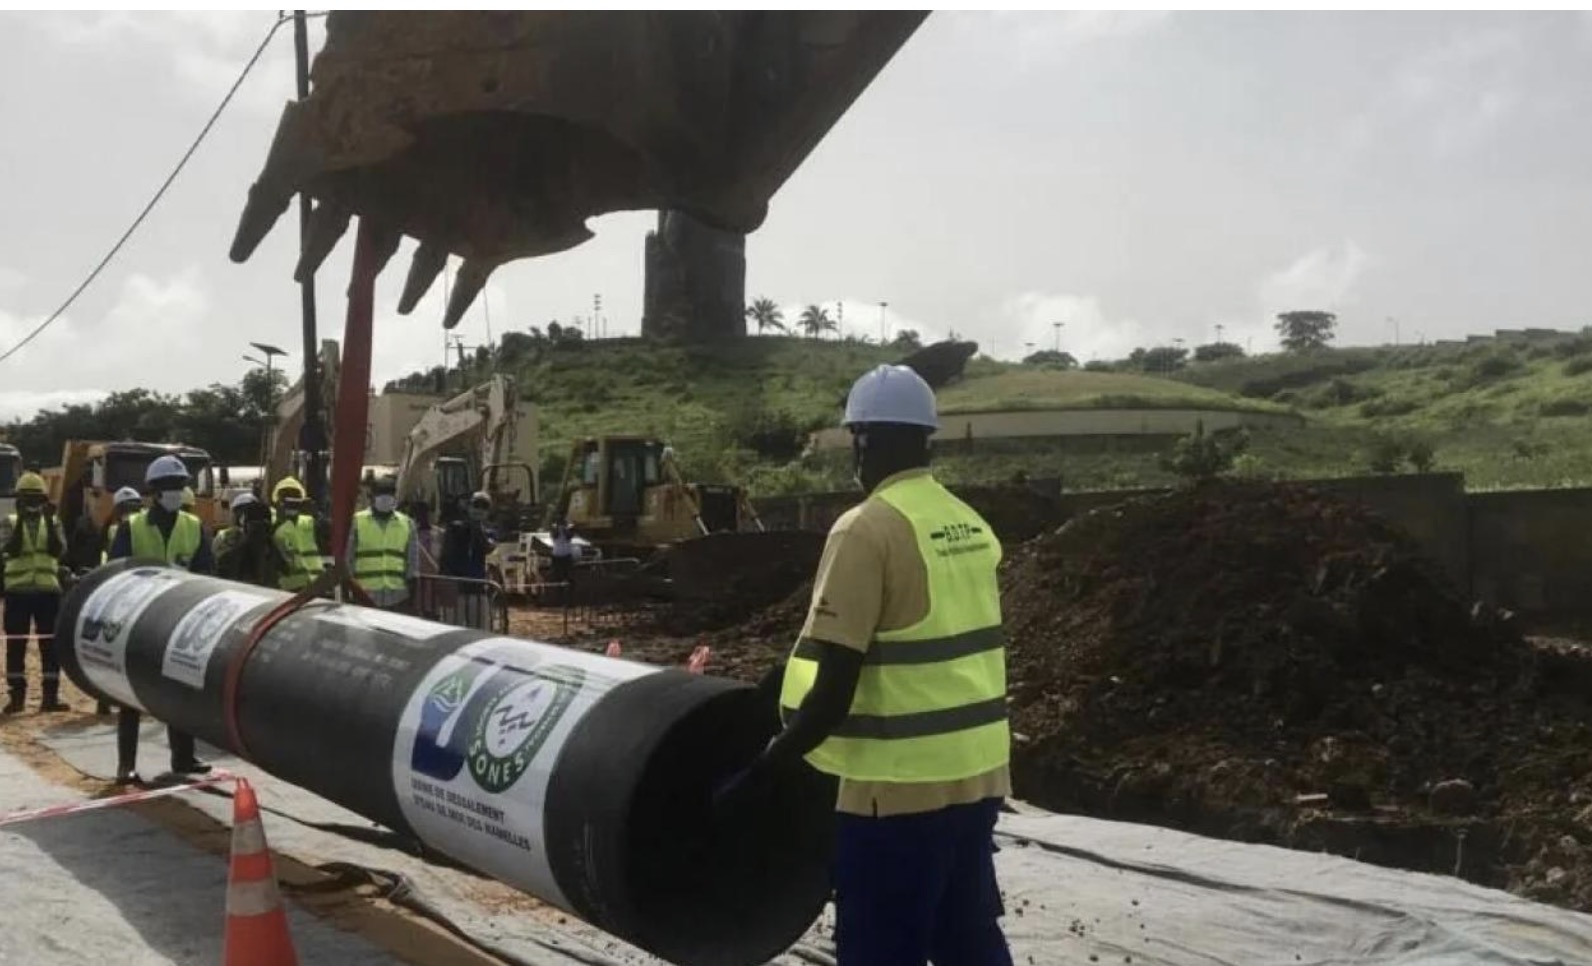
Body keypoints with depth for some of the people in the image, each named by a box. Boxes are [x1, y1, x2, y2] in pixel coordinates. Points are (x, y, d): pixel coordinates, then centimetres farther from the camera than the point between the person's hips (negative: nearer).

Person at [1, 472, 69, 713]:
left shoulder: (53, 522, 7)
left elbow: (58, 550, -10)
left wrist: (49, 522, -19)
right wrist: (21, 521, -21)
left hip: (47, 590, 1)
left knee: (50, 645, 1)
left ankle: (51, 696, 5)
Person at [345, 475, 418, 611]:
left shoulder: (407, 524, 10)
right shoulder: (357, 522, 4)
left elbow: (413, 562, 12)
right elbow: (348, 560, 5)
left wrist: (412, 593, 7)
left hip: (398, 599, 2)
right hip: (365, 598, -2)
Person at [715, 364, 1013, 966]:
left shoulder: (868, 531, -16)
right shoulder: (971, 526, 8)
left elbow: (832, 694, -19)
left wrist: (761, 772, -11)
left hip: (901, 788, -8)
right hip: (975, 776, 8)